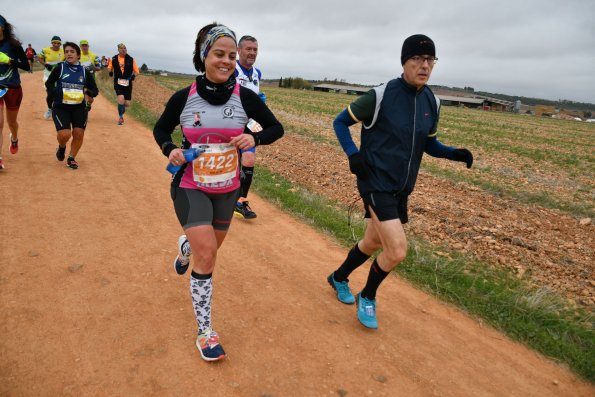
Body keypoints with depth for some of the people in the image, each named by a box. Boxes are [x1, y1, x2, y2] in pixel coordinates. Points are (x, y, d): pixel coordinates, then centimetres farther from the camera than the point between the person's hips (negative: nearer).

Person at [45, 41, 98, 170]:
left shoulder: (84, 71, 5)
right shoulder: (59, 68, 0)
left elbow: (95, 90, 7)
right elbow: (49, 84, 5)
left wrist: (87, 92, -15)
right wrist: (57, 94, -13)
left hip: (79, 107, 2)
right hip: (61, 107, -2)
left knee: (79, 133, -5)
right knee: (64, 134, -15)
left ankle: (72, 158, 17)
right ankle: (61, 147, 21)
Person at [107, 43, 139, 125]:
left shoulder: (131, 60, -2)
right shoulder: (114, 59, 1)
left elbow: (136, 71, 4)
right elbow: (110, 68, 16)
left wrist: (133, 76, -16)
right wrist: (110, 72, -5)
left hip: (128, 83, 1)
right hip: (118, 83, -1)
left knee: (127, 103, 2)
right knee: (121, 99, -20)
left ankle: (122, 109, 39)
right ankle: (120, 117, -3)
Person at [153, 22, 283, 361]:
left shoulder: (245, 97, -8)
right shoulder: (184, 98, -10)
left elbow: (276, 128, 1)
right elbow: (161, 129, 7)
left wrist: (255, 138, -20)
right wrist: (170, 150, -15)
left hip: (228, 188, 3)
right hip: (191, 187, -3)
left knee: (210, 247, 21)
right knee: (206, 253, -16)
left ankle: (185, 248, 61)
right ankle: (205, 332, 1)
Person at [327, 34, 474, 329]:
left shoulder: (432, 102, 4)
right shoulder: (380, 96, -13)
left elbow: (429, 143, 16)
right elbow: (340, 122, -3)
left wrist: (454, 154, -3)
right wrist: (353, 154, -17)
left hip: (402, 188, 7)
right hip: (376, 183, -7)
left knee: (374, 242, 19)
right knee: (397, 251, -13)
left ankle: (339, 278, 46)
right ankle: (367, 297, 16)